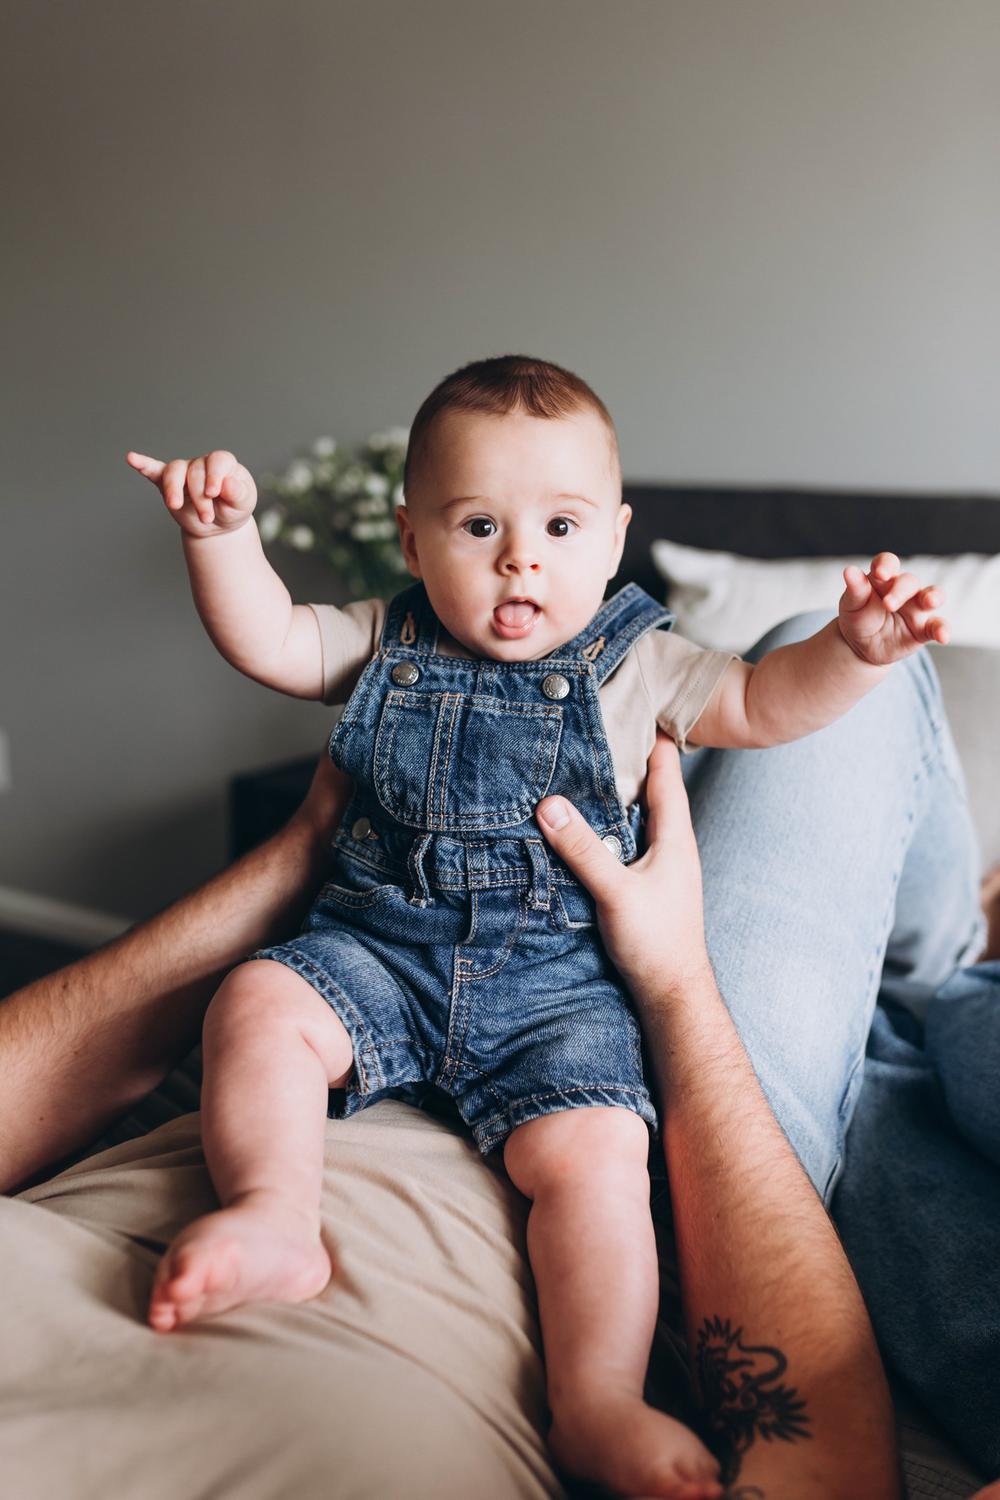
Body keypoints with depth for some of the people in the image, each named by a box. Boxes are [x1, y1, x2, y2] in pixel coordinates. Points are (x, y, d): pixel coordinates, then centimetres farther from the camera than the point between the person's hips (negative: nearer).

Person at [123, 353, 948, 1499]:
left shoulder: (631, 662, 3)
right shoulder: (390, 645, 8)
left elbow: (760, 705, 0)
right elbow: (266, 642, 4)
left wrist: (851, 648, -18)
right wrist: (223, 534, -11)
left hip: (555, 981, -2)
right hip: (380, 950, 2)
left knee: (590, 1154, -22)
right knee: (259, 1003, -23)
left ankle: (598, 1408, -18)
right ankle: (273, 1216, -23)